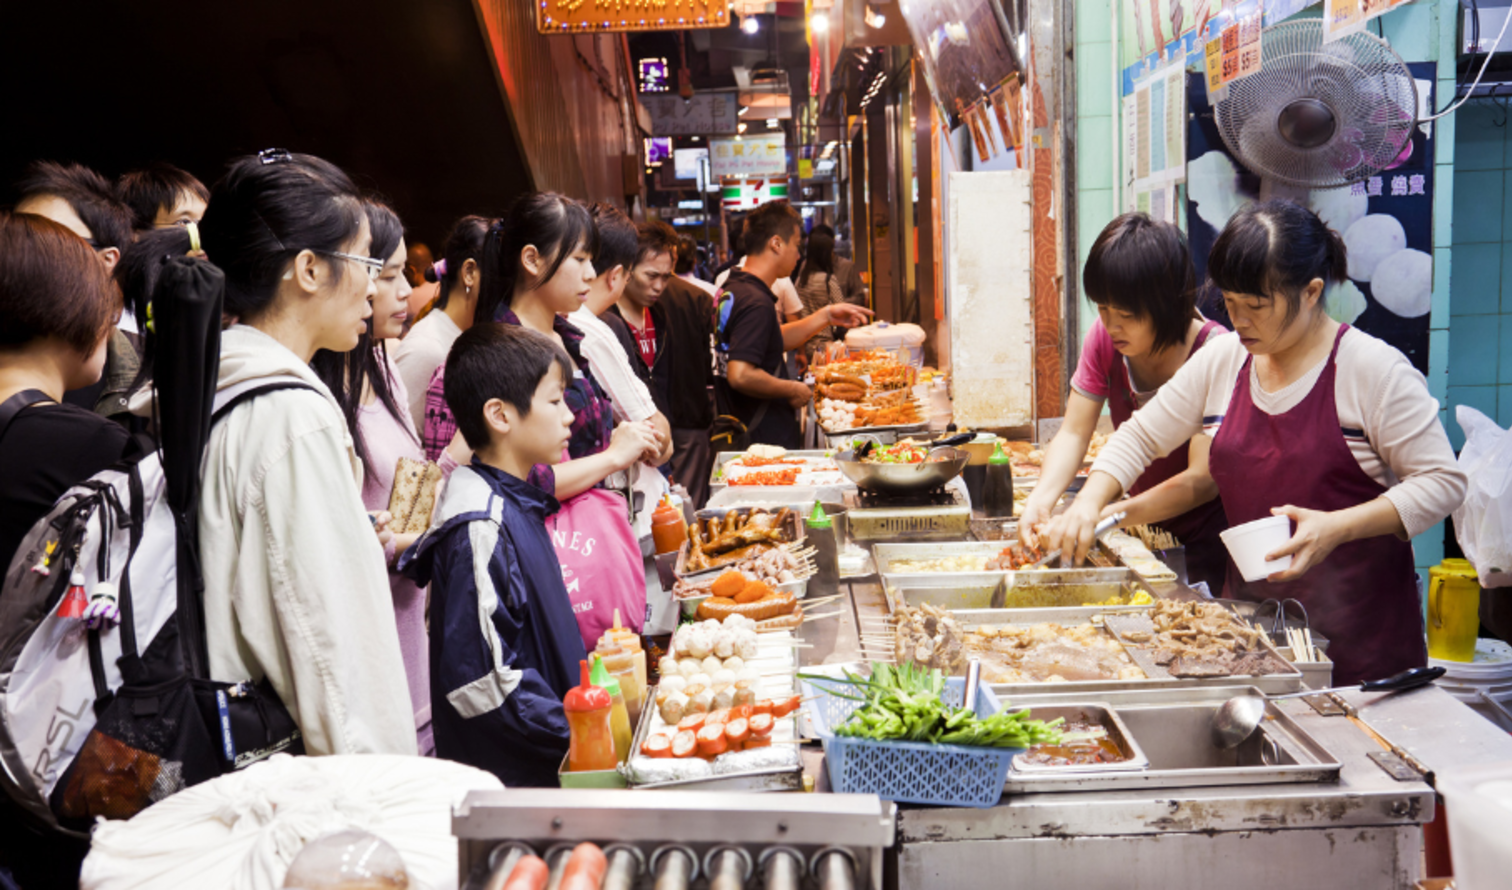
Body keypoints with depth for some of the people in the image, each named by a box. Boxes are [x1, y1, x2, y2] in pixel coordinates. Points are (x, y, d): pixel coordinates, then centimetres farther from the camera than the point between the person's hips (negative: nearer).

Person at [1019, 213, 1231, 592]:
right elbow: (1073, 434, -8)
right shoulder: (1105, 338, -8)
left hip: (1209, 545, -5)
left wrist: (1105, 516, -42)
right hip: (1148, 531, 5)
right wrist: (1041, 499, -28)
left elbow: (1204, 480, -30)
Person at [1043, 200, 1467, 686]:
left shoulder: (1375, 369, -10)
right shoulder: (1221, 359, 4)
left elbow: (1443, 481, -10)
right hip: (1249, 605, 4)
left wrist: (1337, 527, -22)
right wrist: (1089, 502, -5)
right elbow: (1140, 436, 11)